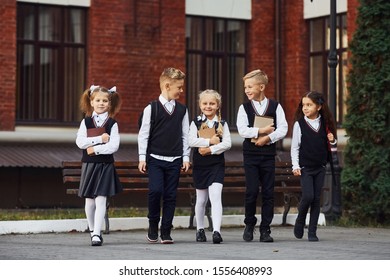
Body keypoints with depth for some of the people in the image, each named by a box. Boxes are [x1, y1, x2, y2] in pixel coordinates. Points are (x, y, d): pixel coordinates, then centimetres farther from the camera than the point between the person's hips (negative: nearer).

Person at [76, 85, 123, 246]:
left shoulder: (112, 124, -1)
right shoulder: (86, 122, 4)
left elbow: (114, 146, -12)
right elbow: (80, 142, -9)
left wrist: (95, 149, -16)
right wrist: (100, 139, -16)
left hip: (105, 165, -2)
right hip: (89, 165, 2)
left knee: (101, 200, -9)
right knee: (89, 201, 10)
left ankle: (97, 234, -9)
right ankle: (92, 230, 28)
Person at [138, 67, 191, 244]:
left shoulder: (182, 110, 8)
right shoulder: (152, 108, -3)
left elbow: (185, 135, 11)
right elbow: (143, 134, -1)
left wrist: (186, 157, 6)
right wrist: (142, 158, -4)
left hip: (175, 160, 3)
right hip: (155, 158, -3)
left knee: (170, 195, 2)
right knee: (155, 190, -16)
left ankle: (166, 232, 9)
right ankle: (153, 224, 6)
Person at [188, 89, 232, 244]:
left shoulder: (222, 124, 2)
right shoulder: (196, 122, 2)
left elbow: (227, 143, -8)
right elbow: (191, 141, -12)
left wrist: (211, 149, -18)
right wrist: (210, 141, -17)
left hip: (217, 164, -1)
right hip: (200, 164, 1)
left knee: (215, 197, -16)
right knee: (201, 200, 13)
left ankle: (216, 231, -22)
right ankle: (200, 230, 29)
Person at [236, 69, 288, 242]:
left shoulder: (275, 106, 4)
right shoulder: (244, 108, 4)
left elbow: (283, 129, -3)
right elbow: (242, 130, -8)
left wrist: (268, 138, -15)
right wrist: (262, 131, -13)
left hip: (268, 154, 1)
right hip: (250, 154, 0)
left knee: (268, 192, 1)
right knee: (252, 191, -7)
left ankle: (265, 229, 8)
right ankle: (249, 224, 14)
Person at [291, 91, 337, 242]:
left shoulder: (325, 124, 5)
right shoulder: (299, 124, -4)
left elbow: (328, 144, 16)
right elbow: (295, 147, -2)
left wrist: (332, 140, -6)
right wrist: (295, 166, -9)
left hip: (320, 167, 3)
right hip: (305, 167, -3)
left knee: (316, 199, 2)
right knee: (308, 196, -14)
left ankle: (312, 232, 8)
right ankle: (300, 221, 13)